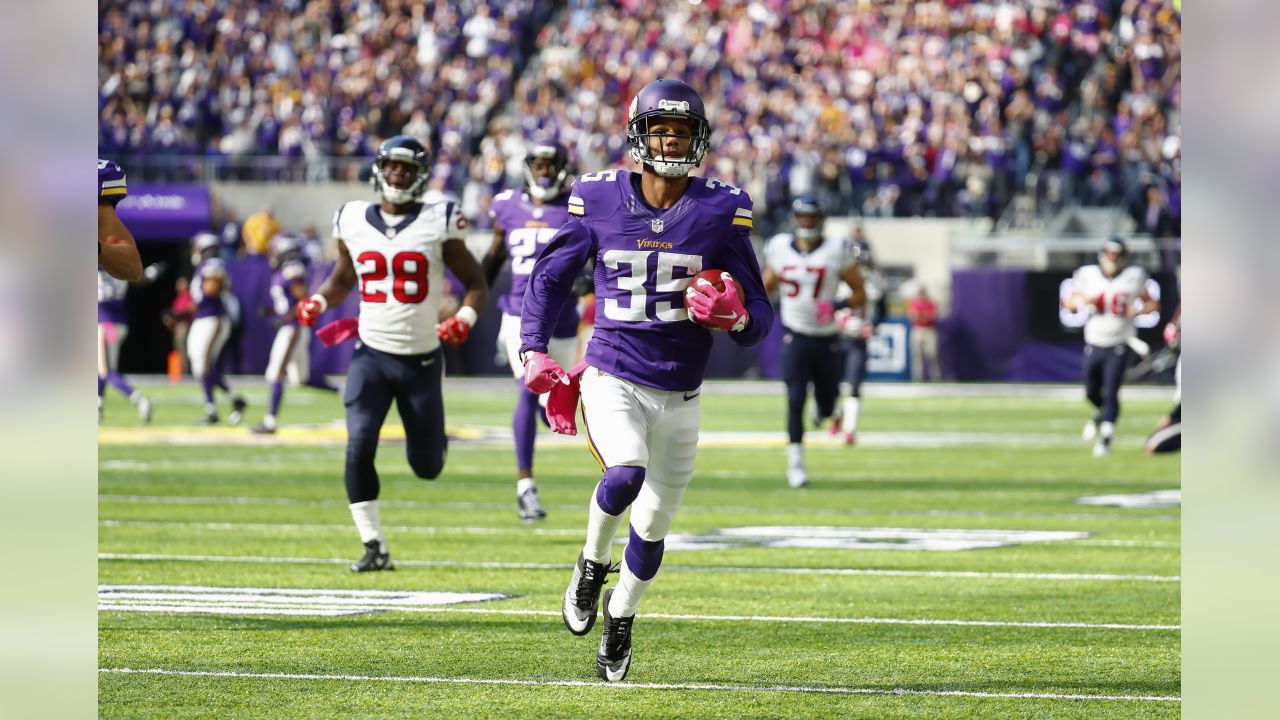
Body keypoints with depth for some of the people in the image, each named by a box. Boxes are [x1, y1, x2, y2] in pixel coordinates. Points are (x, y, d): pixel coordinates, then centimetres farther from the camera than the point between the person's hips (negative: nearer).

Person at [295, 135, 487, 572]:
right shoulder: (354, 222, 2)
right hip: (372, 355, 1)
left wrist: (464, 319, -19)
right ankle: (374, 548, -9)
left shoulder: (438, 223, -6)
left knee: (427, 467, 6)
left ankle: (435, 439, 44)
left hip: (422, 359, -1)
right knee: (359, 449, -17)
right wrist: (317, 303, -1)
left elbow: (475, 283, 1)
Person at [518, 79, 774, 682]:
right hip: (612, 379, -2)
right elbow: (549, 276, 10)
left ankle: (620, 620, 37)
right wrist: (534, 351, 0)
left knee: (653, 522, 10)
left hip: (679, 395, 2)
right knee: (625, 474, -30)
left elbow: (758, 318, -1)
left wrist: (734, 314, -24)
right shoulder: (599, 200, -4)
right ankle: (592, 563, -1)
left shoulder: (721, 211, -4)